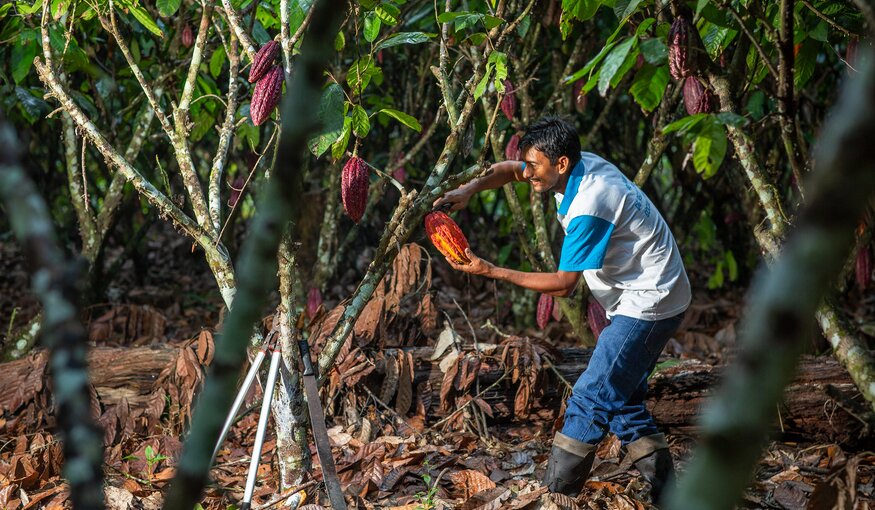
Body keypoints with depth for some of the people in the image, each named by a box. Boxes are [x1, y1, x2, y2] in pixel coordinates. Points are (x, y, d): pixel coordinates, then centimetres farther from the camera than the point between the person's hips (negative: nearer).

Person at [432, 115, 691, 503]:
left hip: (648, 303, -10)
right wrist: (468, 189, -4)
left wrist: (491, 272, -18)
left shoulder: (588, 208, -26)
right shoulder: (582, 165, 1)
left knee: (591, 398, -11)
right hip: (643, 300, 10)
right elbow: (508, 170, 15)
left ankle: (555, 496, -8)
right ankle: (667, 495, 16)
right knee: (621, 402, 13)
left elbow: (564, 284, -20)